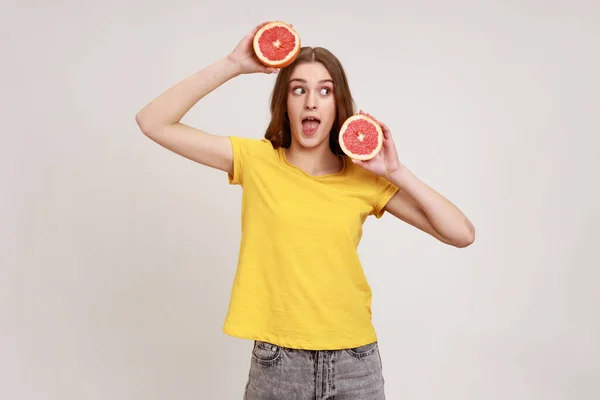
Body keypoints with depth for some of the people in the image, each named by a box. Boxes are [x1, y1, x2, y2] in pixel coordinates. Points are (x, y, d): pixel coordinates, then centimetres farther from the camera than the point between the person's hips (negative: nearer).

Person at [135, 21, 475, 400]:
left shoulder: (364, 177, -3)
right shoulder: (256, 160, -4)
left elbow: (462, 234, -5)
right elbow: (153, 122, -9)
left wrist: (396, 171, -14)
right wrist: (232, 65, -16)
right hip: (277, 361, -1)